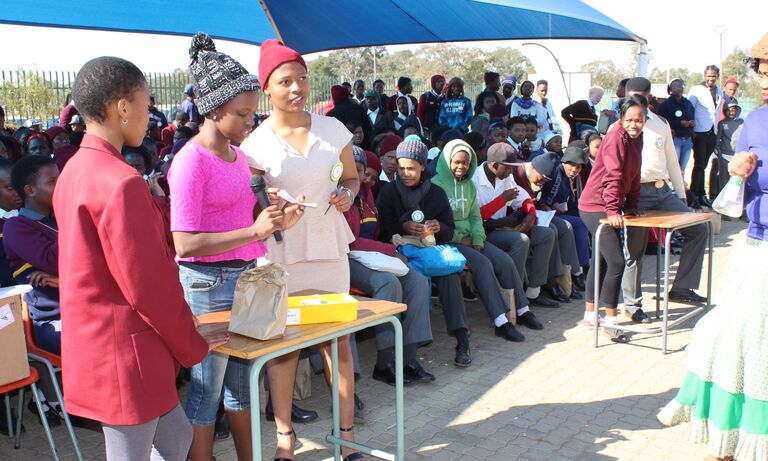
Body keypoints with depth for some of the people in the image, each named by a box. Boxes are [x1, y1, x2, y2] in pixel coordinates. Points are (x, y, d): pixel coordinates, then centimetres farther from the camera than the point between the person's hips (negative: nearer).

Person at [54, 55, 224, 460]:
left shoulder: (74, 172, 9)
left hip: (93, 347, 9)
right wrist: (192, 346, -6)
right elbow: (149, 285, -21)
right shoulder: (121, 182, -22)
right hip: (124, 355, -9)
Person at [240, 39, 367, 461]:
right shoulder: (255, 143, -5)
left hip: (329, 248, 2)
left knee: (338, 340, 6)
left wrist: (346, 195, -7)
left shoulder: (332, 128, 2)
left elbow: (352, 177, 14)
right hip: (280, 254, -2)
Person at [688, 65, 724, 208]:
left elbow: (718, 112, 20)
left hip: (712, 134, 5)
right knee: (699, 165, -8)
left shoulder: (720, 93, 13)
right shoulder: (696, 91, -5)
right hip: (700, 133, -5)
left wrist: (716, 129, 14)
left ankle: (701, 196, 16)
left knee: (703, 165, 11)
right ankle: (693, 195, -3)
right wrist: (692, 130, -11)